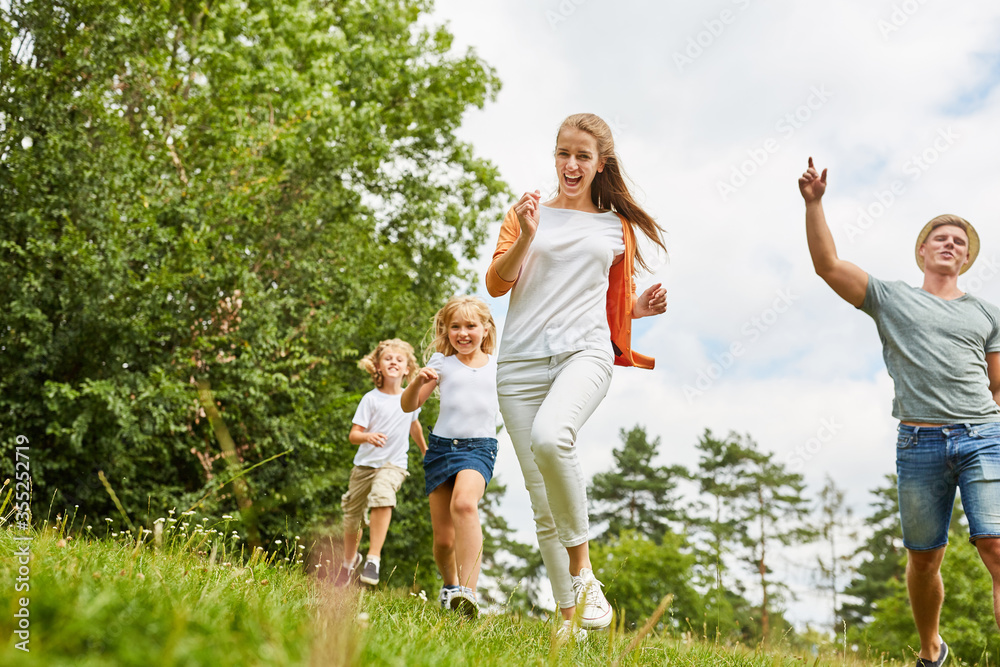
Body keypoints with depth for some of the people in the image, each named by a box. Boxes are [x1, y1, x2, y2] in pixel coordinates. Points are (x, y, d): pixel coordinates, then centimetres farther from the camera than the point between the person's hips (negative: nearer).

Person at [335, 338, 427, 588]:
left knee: (382, 496, -32)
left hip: (393, 464, -1)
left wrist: (426, 452, 36)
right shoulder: (371, 399, -6)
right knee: (352, 515, 11)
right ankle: (349, 561, 40)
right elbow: (353, 435, -9)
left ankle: (373, 559, -29)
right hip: (365, 463, 1)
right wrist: (368, 437, -31)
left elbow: (414, 425, 24)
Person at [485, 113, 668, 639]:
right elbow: (495, 284, 5)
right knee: (542, 502, -2)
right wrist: (525, 236, -11)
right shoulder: (526, 214, 16)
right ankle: (569, 616, 7)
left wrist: (639, 308, 5)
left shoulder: (616, 227, 19)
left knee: (549, 437, -34)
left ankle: (582, 568, -20)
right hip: (521, 361, 2)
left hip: (585, 351, -1)